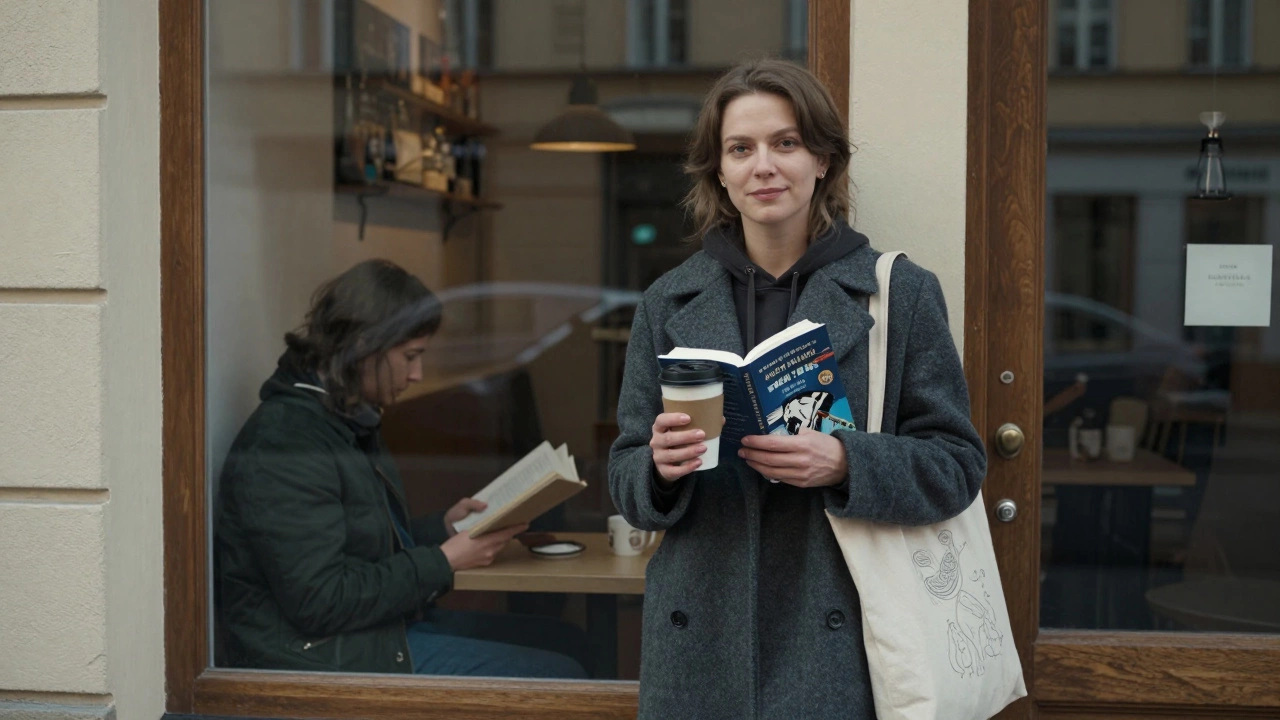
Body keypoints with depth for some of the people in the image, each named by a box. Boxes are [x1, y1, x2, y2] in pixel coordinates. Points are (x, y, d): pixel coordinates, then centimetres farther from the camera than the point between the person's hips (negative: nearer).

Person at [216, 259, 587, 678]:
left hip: (385, 625, 11)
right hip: (326, 656, -10)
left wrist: (443, 526, 6)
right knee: (560, 676, -15)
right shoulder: (287, 444, -21)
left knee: (564, 641, 11)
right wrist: (443, 562, -18)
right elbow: (319, 602, -24)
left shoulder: (346, 423, 11)